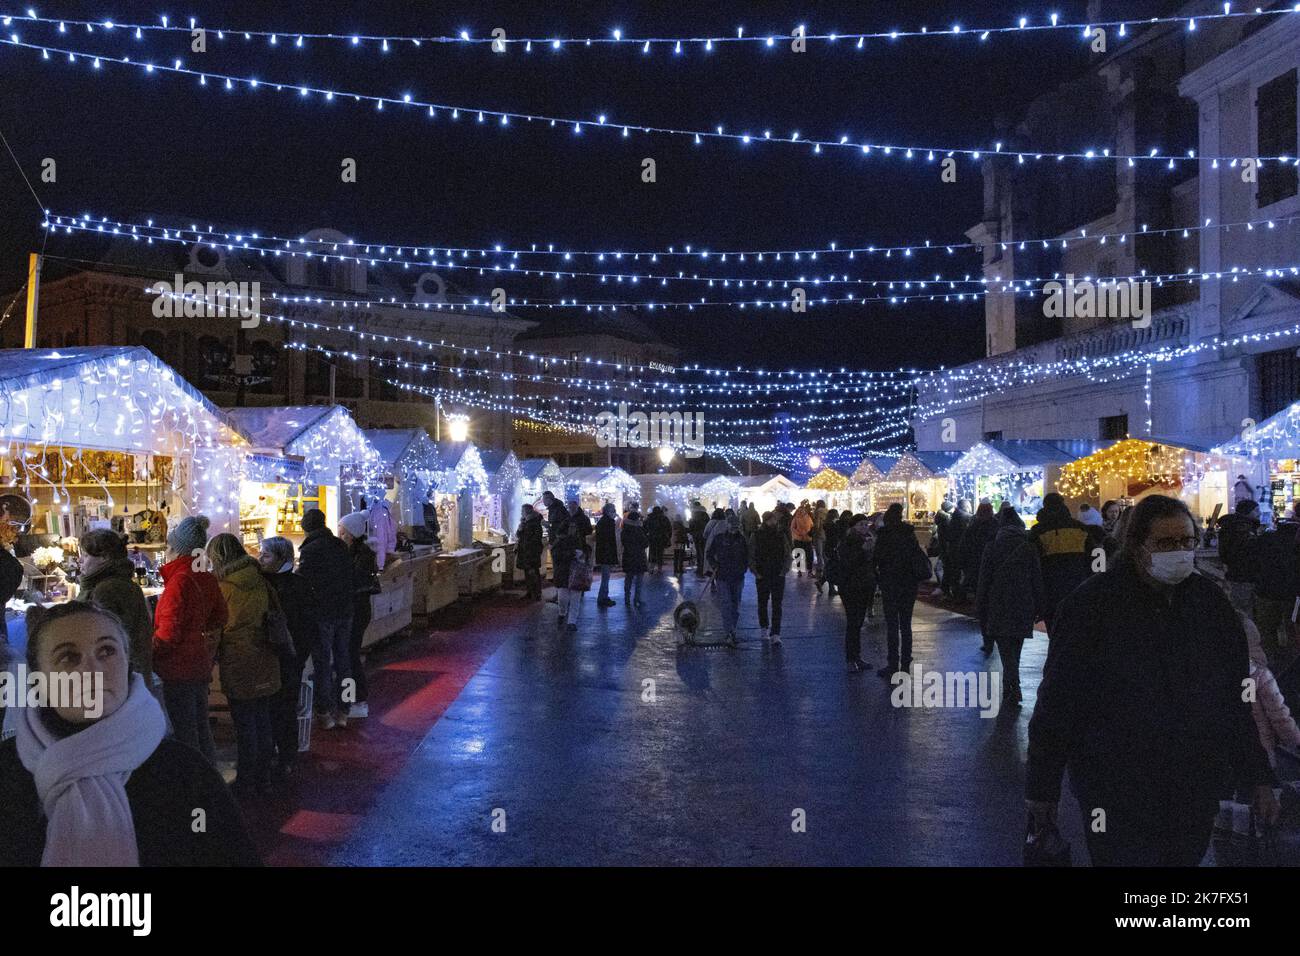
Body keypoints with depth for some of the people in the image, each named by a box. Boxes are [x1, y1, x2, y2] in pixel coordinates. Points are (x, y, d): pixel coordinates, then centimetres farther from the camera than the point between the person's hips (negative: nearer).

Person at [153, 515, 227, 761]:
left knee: (185, 734, 1)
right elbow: (220, 618, 15)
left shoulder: (179, 581, -19)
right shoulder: (207, 579, 5)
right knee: (201, 728, 17)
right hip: (201, 666, 8)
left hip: (179, 669, -8)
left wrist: (148, 651, -6)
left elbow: (168, 632, -20)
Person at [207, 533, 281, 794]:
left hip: (238, 663, -5)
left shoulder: (222, 587, -12)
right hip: (265, 661, 5)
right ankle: (263, 777, 23)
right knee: (262, 720, 13)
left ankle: (245, 781, 14)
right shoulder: (260, 582, 1)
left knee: (244, 724, 4)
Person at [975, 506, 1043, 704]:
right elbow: (1038, 580, 3)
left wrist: (980, 608, 4)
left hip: (999, 608, -3)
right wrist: (1038, 607, 9)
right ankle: (1010, 690, 27)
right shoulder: (1030, 548, 1)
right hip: (1023, 608, 3)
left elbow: (984, 581, -3)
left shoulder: (992, 549, -5)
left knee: (1006, 650, -4)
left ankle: (1013, 689, -22)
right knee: (1014, 651, 17)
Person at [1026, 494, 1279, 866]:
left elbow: (1237, 698, 8)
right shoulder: (1092, 603, -13)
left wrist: (1258, 778, 7)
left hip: (1197, 792, 4)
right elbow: (1057, 701, -9)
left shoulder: (1209, 599, 0)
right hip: (1115, 792, -4)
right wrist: (1042, 786, -6)